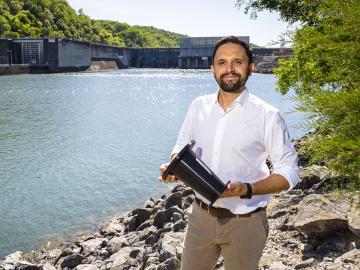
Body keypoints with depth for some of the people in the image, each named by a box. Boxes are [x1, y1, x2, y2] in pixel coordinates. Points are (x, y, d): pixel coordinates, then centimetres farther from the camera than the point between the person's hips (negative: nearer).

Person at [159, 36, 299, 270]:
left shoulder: (267, 116, -14)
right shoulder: (199, 106, -1)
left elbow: (289, 172, -10)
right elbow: (182, 147, 11)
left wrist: (247, 190, -26)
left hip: (245, 223, -3)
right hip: (201, 216, 4)